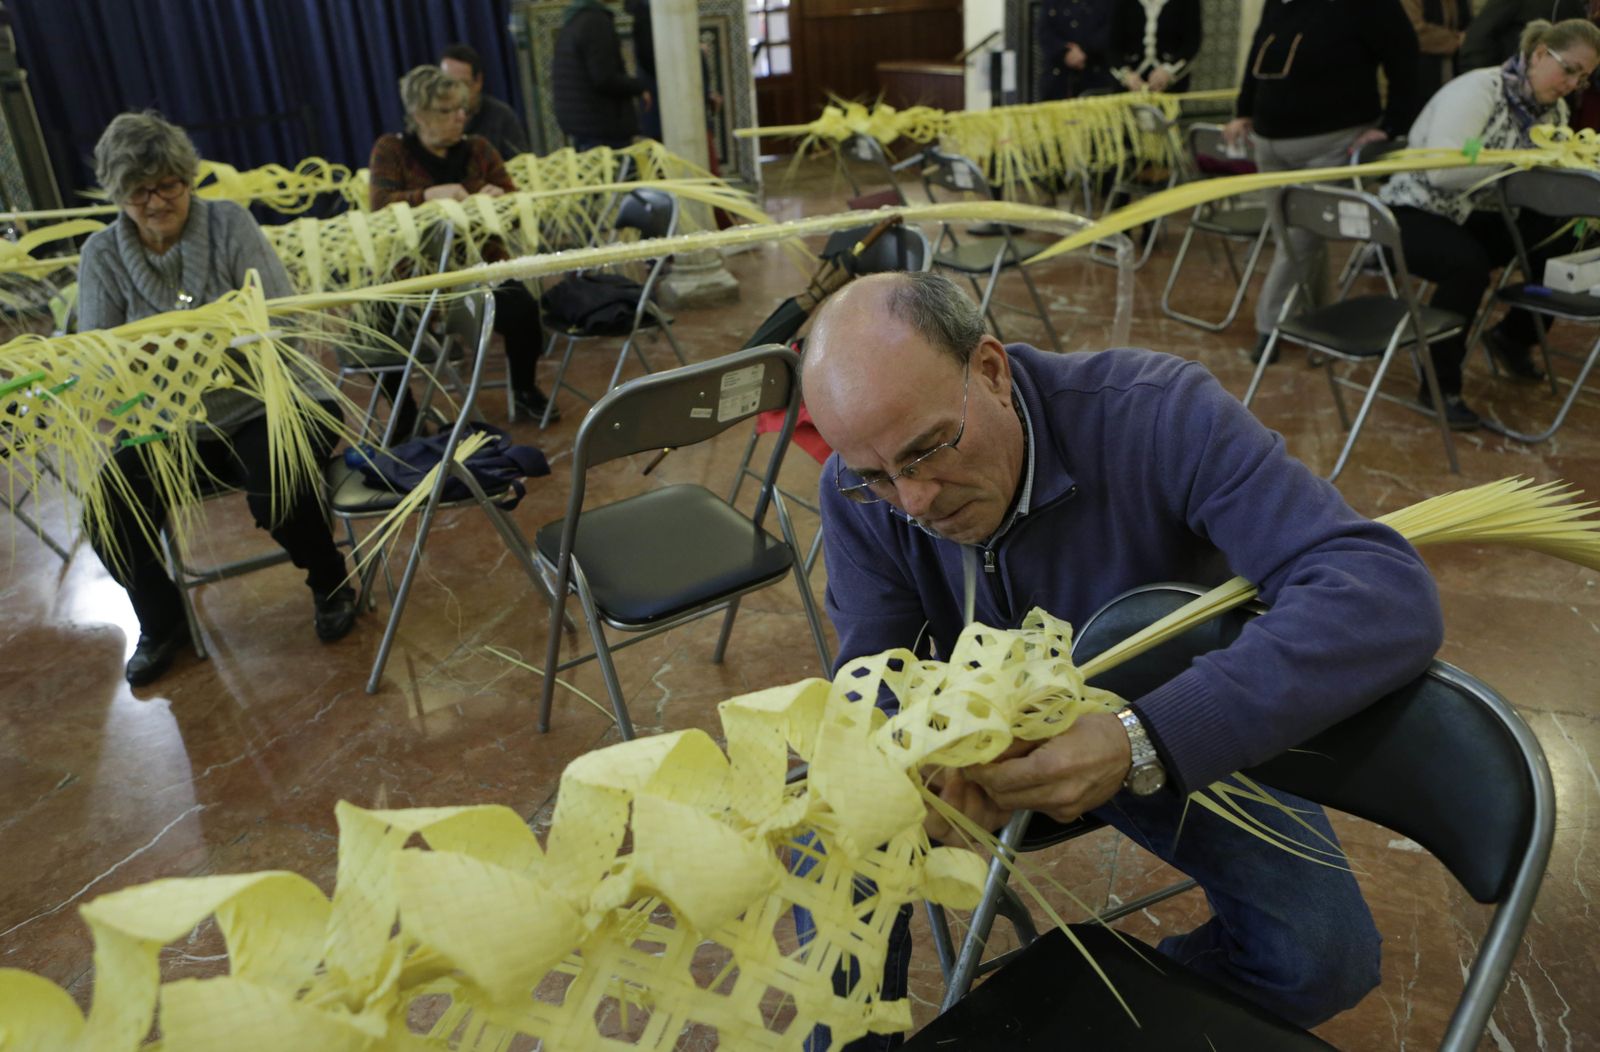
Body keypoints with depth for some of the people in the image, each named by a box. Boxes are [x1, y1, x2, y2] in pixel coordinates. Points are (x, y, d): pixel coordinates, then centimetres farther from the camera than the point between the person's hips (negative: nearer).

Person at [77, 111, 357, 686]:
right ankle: (161, 622, 14)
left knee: (277, 494, -30)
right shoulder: (102, 255, 1)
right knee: (108, 516, -17)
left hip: (261, 408, -3)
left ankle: (330, 584, 4)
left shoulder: (230, 223, -5)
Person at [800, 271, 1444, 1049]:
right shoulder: (858, 493, -20)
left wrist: (1143, 739, -53)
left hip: (1181, 732, -1)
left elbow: (1389, 593, -41)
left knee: (1323, 955, -20)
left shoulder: (1158, 415, -32)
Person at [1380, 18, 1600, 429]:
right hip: (1417, 212, -7)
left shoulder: (1554, 110, 6)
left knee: (1564, 241, -12)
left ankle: (1514, 336, 13)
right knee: (1468, 263, -35)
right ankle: (1440, 386, -17)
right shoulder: (1479, 90, -19)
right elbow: (1442, 170, -32)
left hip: (1480, 218, 8)